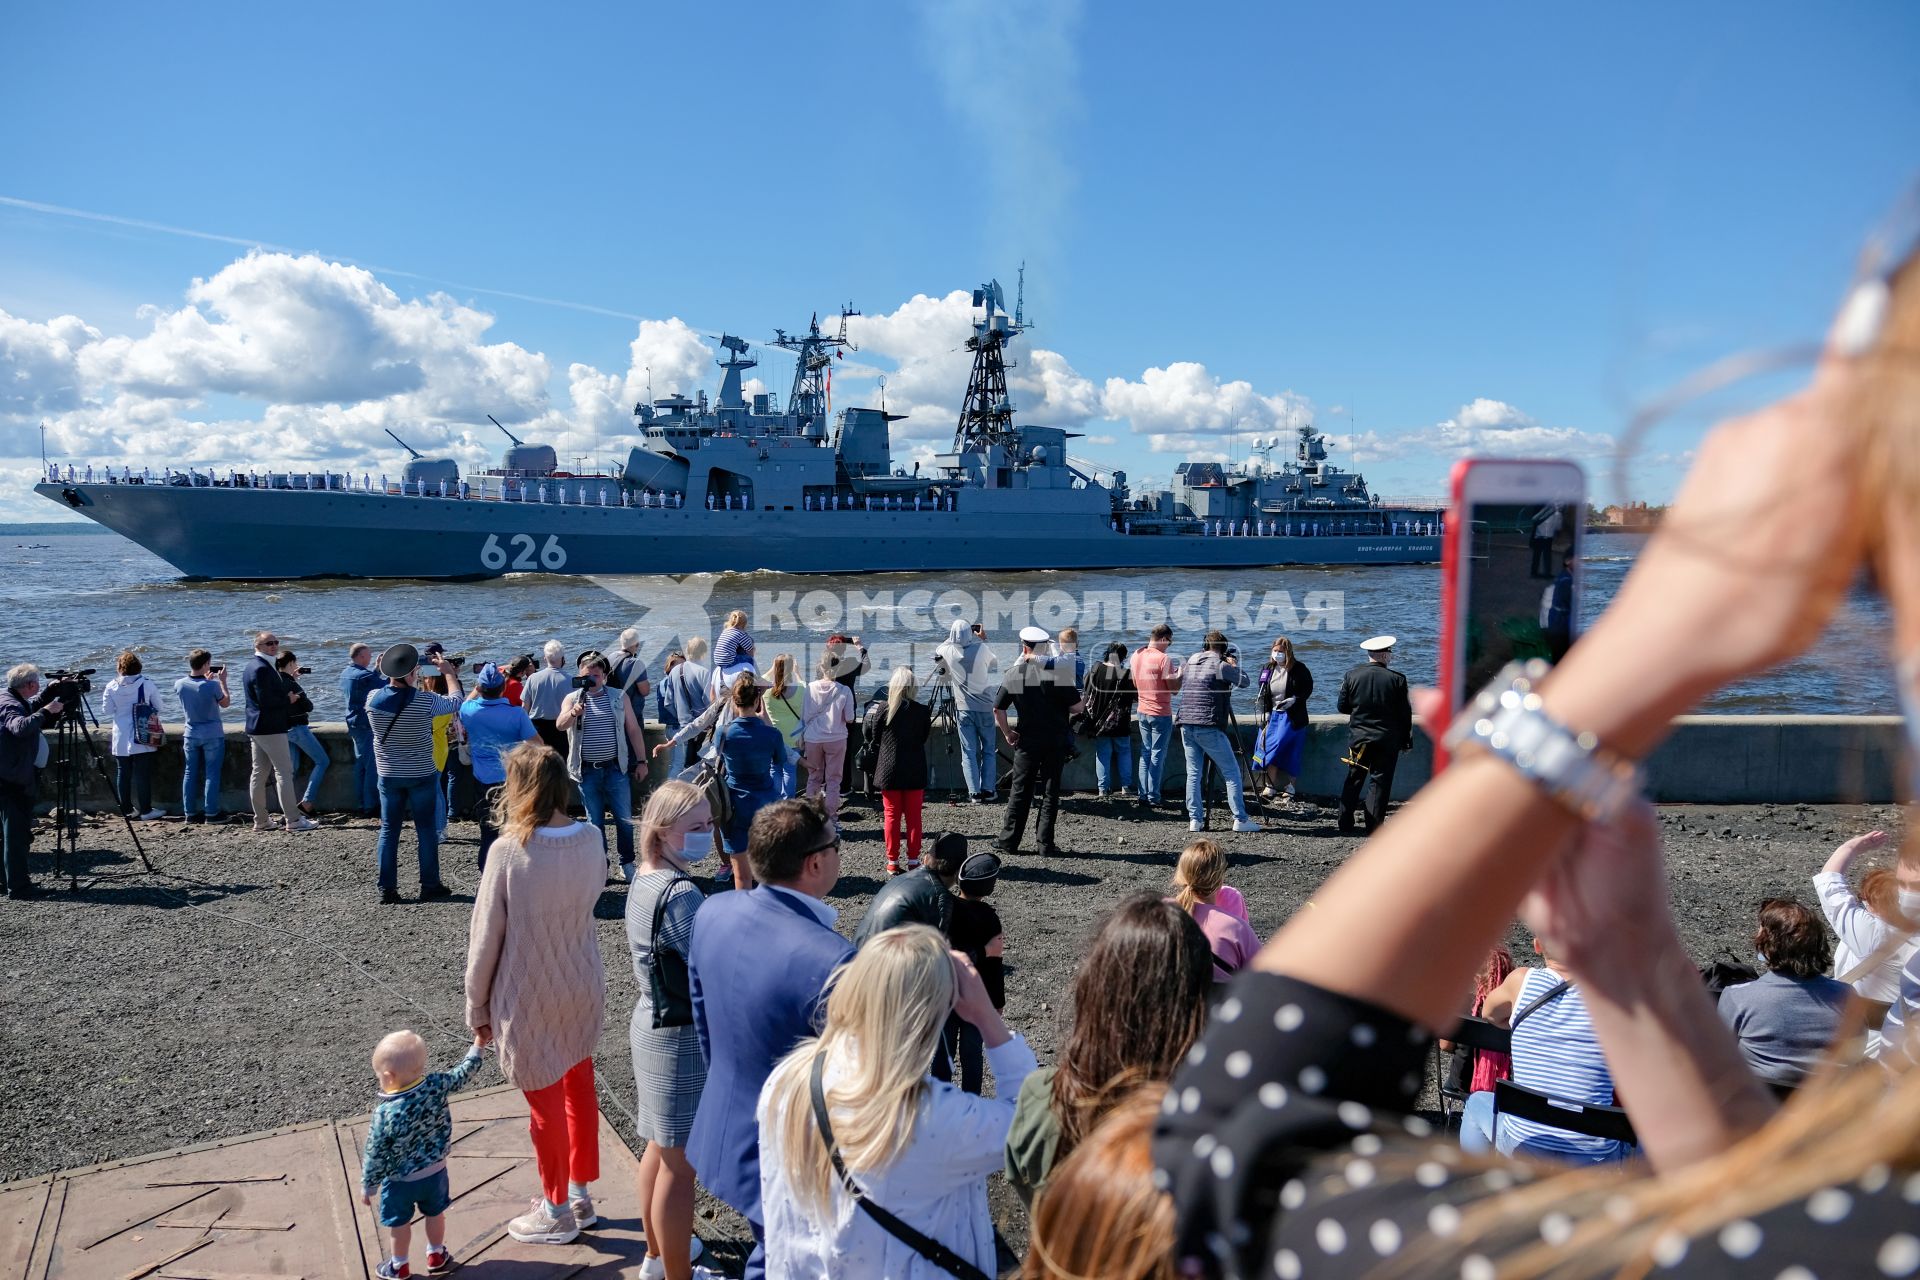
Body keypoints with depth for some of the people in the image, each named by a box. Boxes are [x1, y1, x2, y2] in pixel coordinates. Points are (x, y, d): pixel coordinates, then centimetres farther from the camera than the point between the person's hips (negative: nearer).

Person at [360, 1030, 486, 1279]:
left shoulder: (385, 1114, -31)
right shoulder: (436, 1085, -23)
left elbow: (376, 1156, -20)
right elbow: (461, 1074, -4)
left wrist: (367, 1186, -4)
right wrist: (477, 1046, 12)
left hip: (400, 1180, -3)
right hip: (435, 1171, 4)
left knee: (400, 1222, 21)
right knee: (435, 1214, 26)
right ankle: (436, 1254, 43)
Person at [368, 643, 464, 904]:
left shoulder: (373, 699, -10)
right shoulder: (424, 701, -19)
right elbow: (456, 703, -3)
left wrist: (384, 673, 20)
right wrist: (449, 672, 8)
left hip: (388, 776, 3)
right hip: (421, 776, -3)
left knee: (388, 831, 10)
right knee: (426, 830, 8)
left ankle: (387, 889, 12)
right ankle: (430, 885, 14)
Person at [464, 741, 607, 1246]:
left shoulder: (508, 851, -23)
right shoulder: (592, 840, -9)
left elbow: (486, 936, -15)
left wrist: (477, 1006, -1)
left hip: (529, 1000, -5)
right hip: (585, 987, 5)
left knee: (546, 1103, 13)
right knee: (579, 1089, 22)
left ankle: (557, 1212, 31)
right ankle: (581, 1194, 39)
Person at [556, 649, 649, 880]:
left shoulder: (619, 697, 4)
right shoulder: (573, 698, 1)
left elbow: (633, 729, 7)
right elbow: (560, 725, -16)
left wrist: (641, 761, 4)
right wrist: (573, 714, -38)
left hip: (616, 768, 0)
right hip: (587, 771, 0)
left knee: (624, 819, 2)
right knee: (595, 822, 8)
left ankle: (627, 864, 18)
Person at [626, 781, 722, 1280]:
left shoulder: (643, 880, 3)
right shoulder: (680, 894, -26)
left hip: (651, 1024, 10)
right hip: (682, 1038, -10)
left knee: (660, 1147, 24)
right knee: (681, 1163, 5)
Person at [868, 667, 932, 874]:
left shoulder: (882, 709, -10)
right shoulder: (922, 711, -8)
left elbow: (872, 736, 1)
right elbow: (924, 737, 5)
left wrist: (869, 716, 16)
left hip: (889, 771, 0)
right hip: (915, 772, 0)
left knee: (891, 816, 8)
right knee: (914, 817, 9)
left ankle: (892, 862, 10)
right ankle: (913, 860, 12)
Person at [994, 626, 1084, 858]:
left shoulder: (1014, 673, -3)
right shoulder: (1059, 670, -9)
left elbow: (998, 710, -4)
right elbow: (1077, 707, -10)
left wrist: (1008, 733, 8)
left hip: (1027, 742, 1)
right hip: (1056, 742, -1)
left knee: (1019, 792, 10)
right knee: (1050, 792, 7)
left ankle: (1008, 842, 15)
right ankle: (1046, 844, 7)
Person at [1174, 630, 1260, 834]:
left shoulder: (1189, 663, 11)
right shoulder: (1220, 666, -7)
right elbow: (1244, 682, 5)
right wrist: (1234, 665, 22)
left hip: (1186, 725, 6)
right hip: (1209, 727, -6)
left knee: (1193, 773, 9)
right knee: (1232, 772, 3)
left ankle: (1194, 820, 4)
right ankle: (1240, 819, 2)